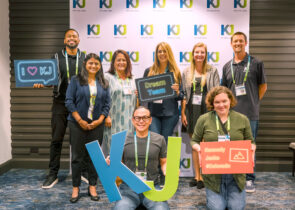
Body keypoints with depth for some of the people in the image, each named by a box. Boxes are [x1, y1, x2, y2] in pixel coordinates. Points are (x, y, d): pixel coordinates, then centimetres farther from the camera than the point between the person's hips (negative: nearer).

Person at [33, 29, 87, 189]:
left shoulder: (85, 58, 9)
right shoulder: (57, 57, 8)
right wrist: (41, 83, -16)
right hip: (61, 103, 0)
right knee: (56, 139, 1)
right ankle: (53, 175, 10)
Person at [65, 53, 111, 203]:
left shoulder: (104, 83, 10)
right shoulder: (76, 80, 1)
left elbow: (107, 103, 7)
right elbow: (69, 101, -5)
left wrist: (100, 120, -5)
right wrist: (80, 120, -11)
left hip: (96, 124, 3)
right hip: (78, 124, -2)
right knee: (77, 156, 3)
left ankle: (92, 187, 19)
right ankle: (75, 188, 14)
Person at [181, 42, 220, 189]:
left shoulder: (212, 71, 2)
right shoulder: (186, 72, 8)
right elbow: (184, 94, 8)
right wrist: (183, 113, 2)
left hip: (206, 110, -3)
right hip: (192, 110, 3)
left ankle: (205, 176, 9)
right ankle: (197, 176, 19)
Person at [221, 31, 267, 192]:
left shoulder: (256, 63, 2)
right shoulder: (227, 66, 11)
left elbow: (263, 86, 7)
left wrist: (254, 101, 1)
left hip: (250, 113, -3)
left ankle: (249, 179, 14)